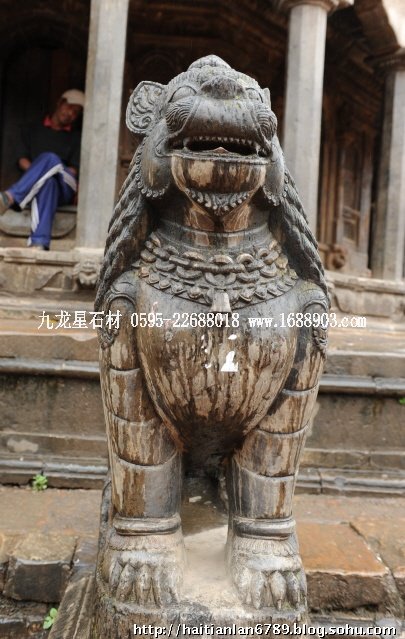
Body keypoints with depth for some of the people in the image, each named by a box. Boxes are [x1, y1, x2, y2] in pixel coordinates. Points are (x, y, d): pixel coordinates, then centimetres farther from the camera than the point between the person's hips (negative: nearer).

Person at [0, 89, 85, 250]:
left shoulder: (76, 138, 22)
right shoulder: (32, 130, 24)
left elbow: (73, 171, 7)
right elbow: (22, 160, 10)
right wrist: (37, 172, -11)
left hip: (63, 188, 0)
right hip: (36, 186, 1)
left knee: (50, 158, -34)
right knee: (46, 182, -40)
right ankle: (40, 242, -60)